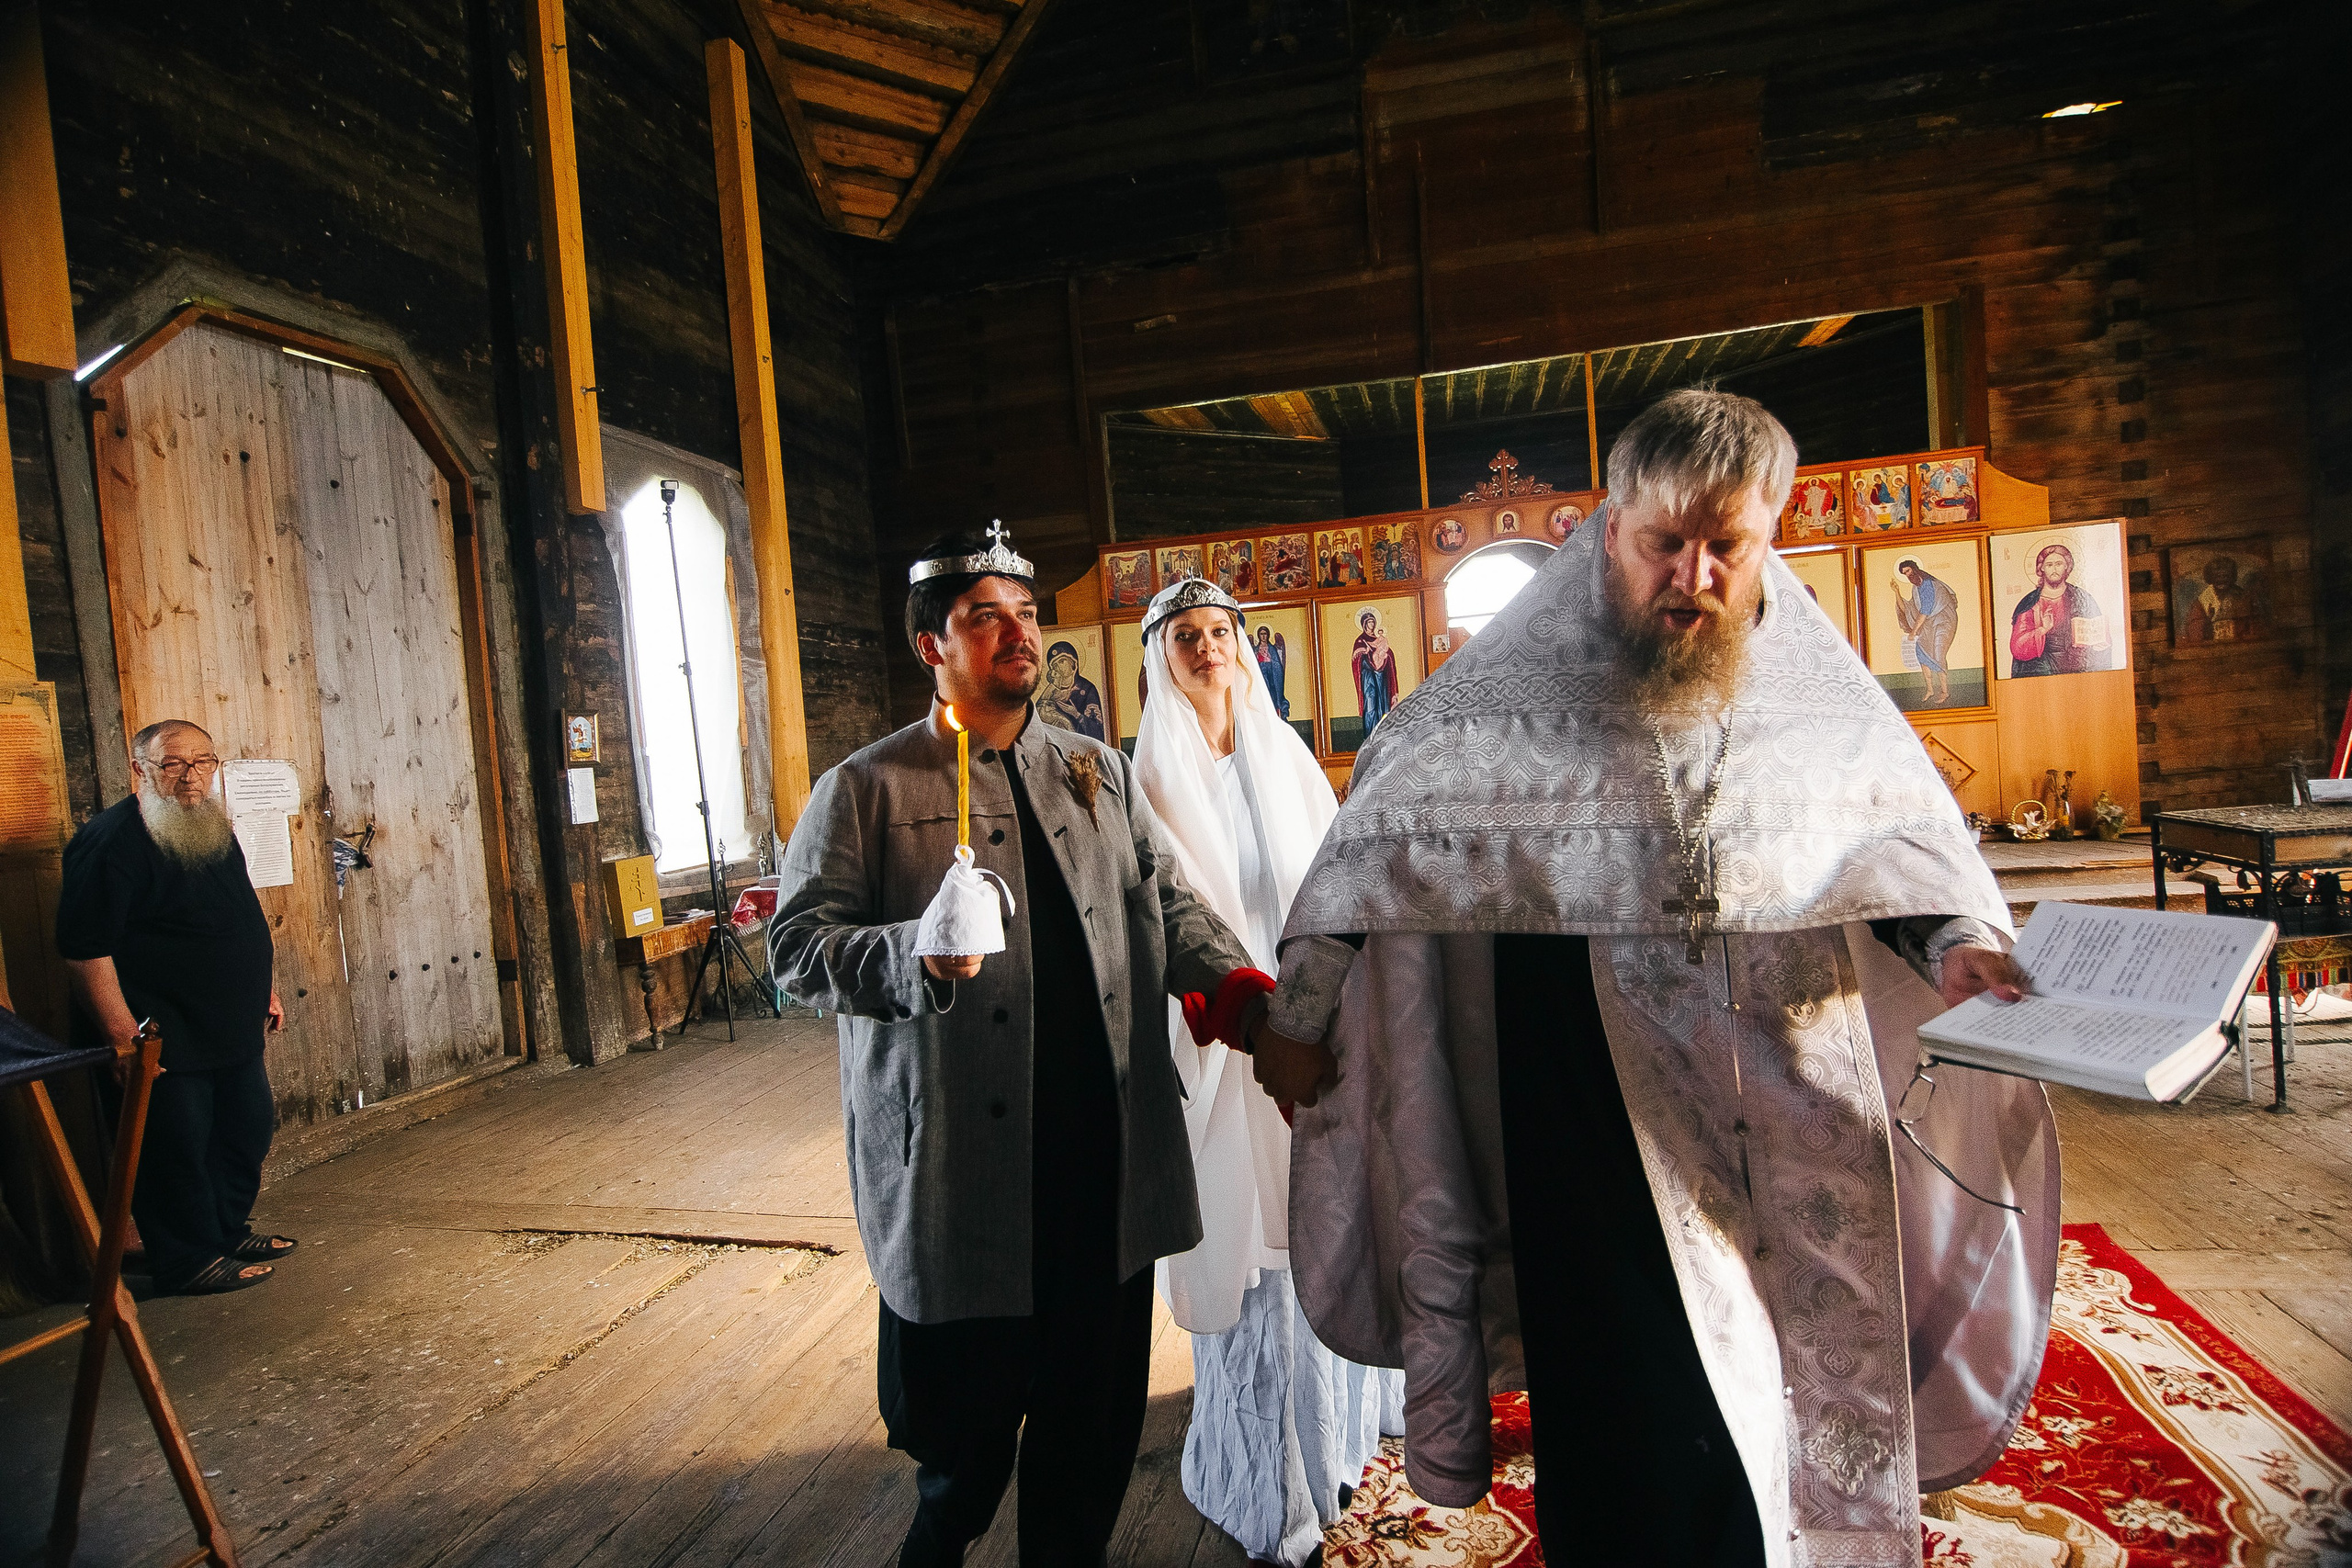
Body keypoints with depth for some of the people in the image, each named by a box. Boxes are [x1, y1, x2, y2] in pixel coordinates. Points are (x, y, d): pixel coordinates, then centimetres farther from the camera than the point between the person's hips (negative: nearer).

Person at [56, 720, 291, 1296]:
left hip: (232, 1030, 9)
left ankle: (228, 1231, 35)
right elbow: (84, 949, -22)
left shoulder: (215, 831, 9)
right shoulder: (112, 841, -18)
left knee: (249, 1131, 17)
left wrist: (262, 987, 21)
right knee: (176, 1148, 2)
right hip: (162, 1042, -9)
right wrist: (124, 1036, -24)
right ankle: (191, 1263, 17)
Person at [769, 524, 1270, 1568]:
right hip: (957, 1158, -3)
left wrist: (1245, 998, -4)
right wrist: (918, 956, -23)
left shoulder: (1100, 772, 14)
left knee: (1096, 1399, 13)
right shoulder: (867, 789, 0)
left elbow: (1172, 907, 12)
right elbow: (801, 946, -5)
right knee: (966, 1412, 9)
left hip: (1107, 1145, 4)